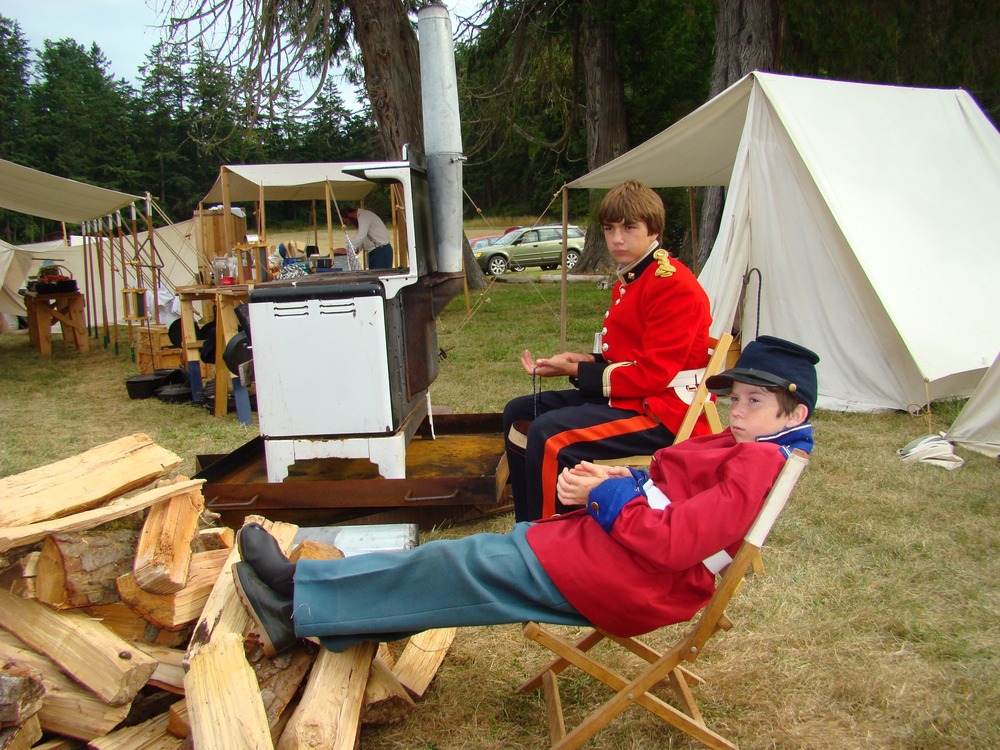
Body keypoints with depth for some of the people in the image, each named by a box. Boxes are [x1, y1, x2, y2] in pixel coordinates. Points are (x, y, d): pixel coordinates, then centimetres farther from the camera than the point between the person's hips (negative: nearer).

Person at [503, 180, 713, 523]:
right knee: (518, 413, 11)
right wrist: (585, 361, -1)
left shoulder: (673, 284, -17)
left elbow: (654, 373, -21)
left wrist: (579, 373, -16)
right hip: (625, 396, 11)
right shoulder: (628, 281, 15)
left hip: (663, 414, -11)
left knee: (548, 434, -29)